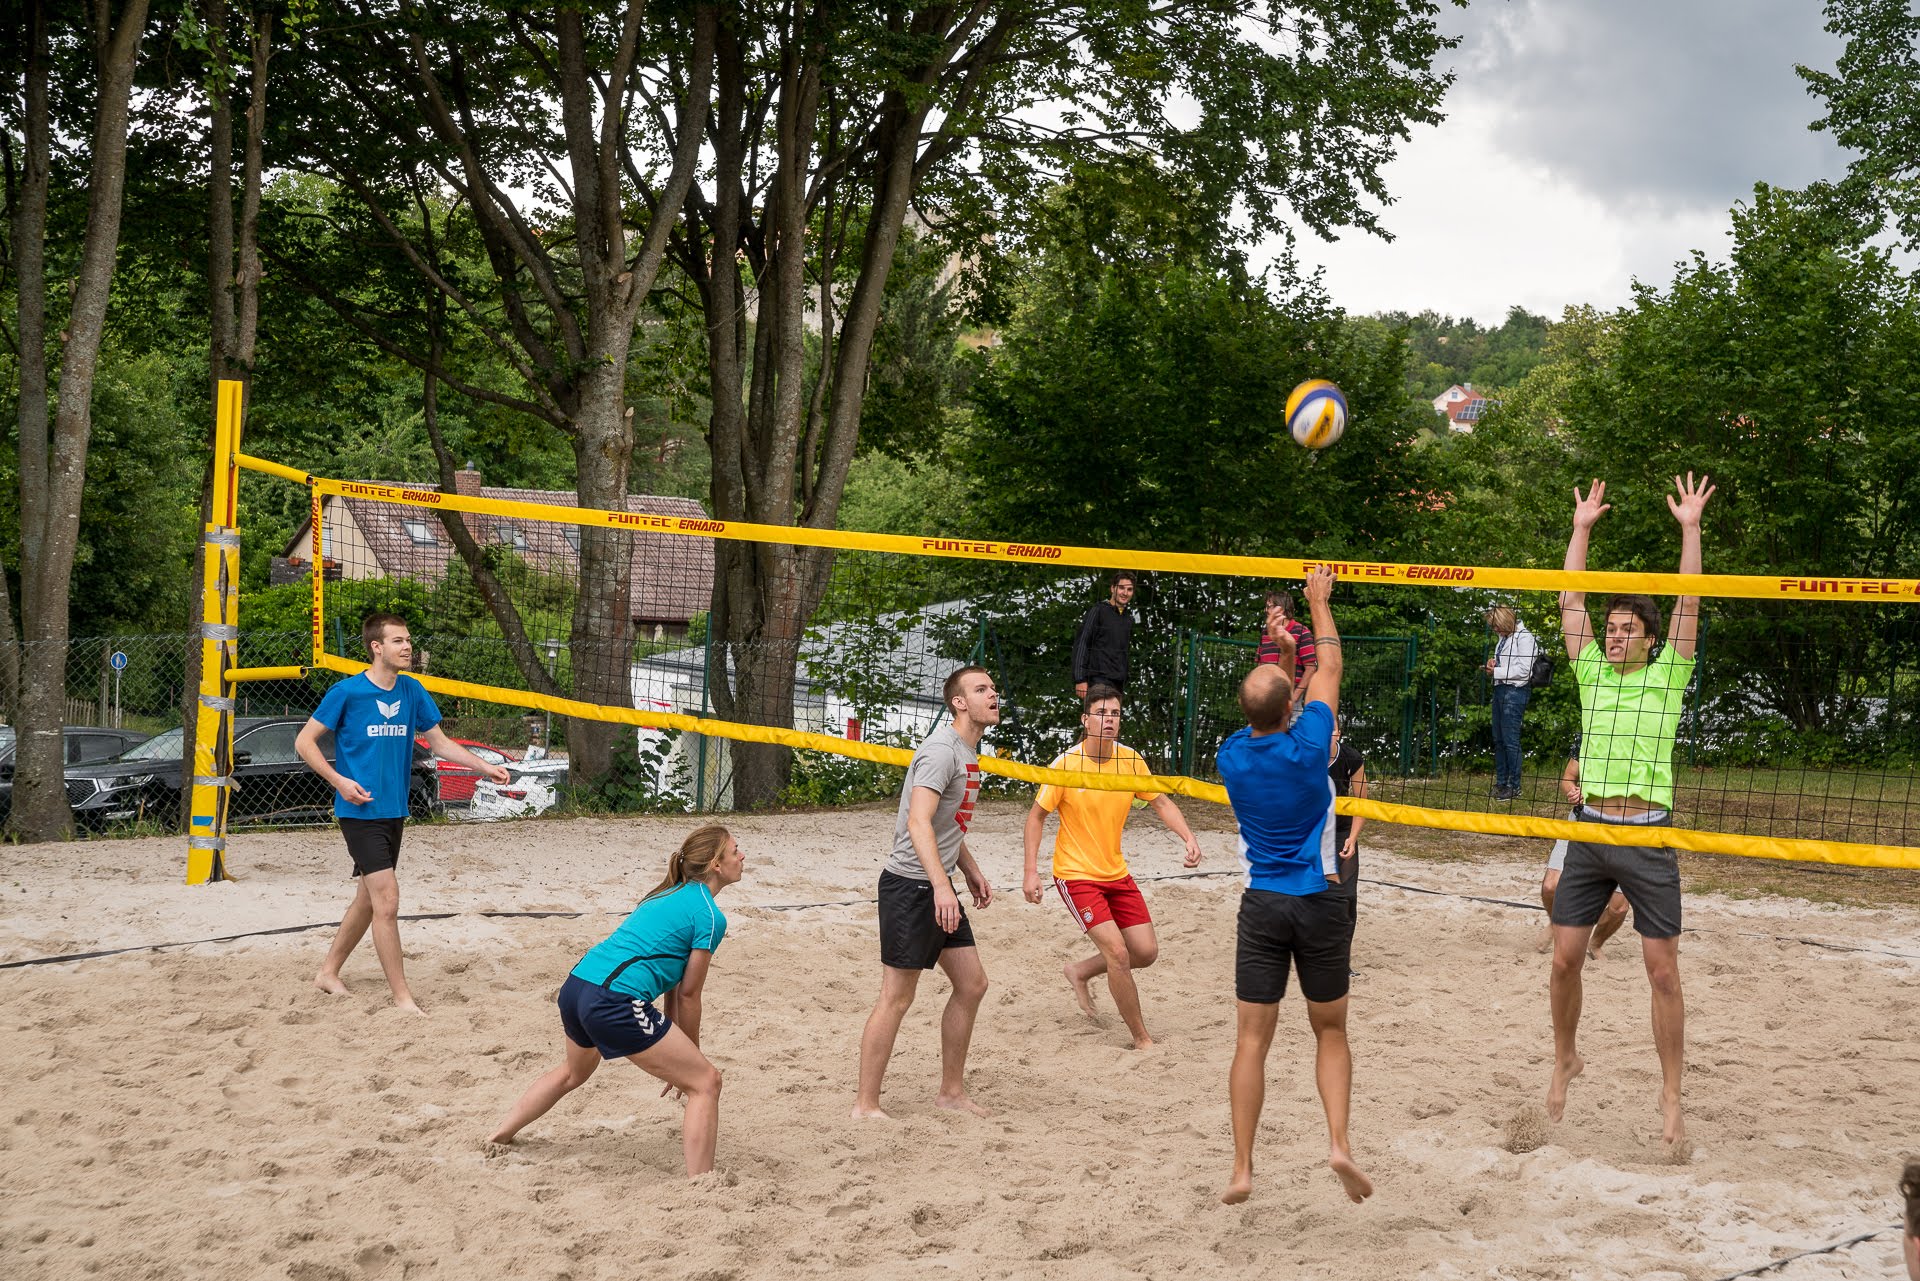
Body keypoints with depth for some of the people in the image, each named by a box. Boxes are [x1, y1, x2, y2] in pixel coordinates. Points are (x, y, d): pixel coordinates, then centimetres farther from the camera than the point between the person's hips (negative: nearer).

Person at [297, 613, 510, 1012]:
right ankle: (403, 996, -5)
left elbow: (439, 742, 12)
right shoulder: (346, 691, -11)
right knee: (387, 902, -11)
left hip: (394, 811, 7)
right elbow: (304, 741, -4)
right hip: (360, 811, -7)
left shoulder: (413, 692, 5)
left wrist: (484, 767, 0)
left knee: (368, 899, 16)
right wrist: (339, 781, -14)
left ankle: (329, 971, 34)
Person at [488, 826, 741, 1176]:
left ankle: (498, 1138, 54)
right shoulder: (710, 917, -6)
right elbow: (689, 995, -2)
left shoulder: (673, 894, 21)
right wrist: (691, 1053, 10)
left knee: (573, 1072, 38)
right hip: (615, 1001, -10)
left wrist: (675, 1052, 24)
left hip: (575, 986, 10)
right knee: (706, 1081, -2)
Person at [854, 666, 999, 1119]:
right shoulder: (941, 750, -17)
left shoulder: (968, 753, 15)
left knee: (972, 984, 11)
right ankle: (866, 1104, 4)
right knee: (897, 997, -5)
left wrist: (972, 873, 23)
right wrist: (942, 886, -36)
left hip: (937, 889, 10)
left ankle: (952, 1090, 22)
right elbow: (919, 822, -28)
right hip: (910, 885, -10)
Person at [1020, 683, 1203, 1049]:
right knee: (1117, 953, -16)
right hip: (1075, 874, -6)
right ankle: (1142, 1040, -1)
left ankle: (1080, 972, 31)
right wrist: (1031, 871, -14)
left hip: (1116, 873, 6)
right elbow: (1036, 815, -8)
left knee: (1146, 952, 6)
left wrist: (1188, 837, -12)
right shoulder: (1067, 763, -17)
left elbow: (1161, 802, 5)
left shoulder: (1130, 759, -4)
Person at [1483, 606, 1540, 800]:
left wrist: (1496, 672, -13)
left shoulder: (1524, 638, -10)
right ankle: (1501, 783, 18)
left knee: (1510, 740, -9)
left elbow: (1524, 670, -16)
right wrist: (1493, 662, 8)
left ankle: (1514, 787, -3)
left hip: (1515, 691, -9)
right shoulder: (1503, 638, 17)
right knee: (1498, 740, 10)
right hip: (1500, 689, 9)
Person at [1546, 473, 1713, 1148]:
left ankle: (1671, 1095, 8)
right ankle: (1565, 1060, 27)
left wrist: (1689, 528, -9)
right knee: (1565, 960, 4)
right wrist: (1582, 527, 6)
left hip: (1647, 837, -3)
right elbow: (1571, 601, 8)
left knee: (1663, 970, -2)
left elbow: (1688, 606, -5)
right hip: (1588, 832, 3)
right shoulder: (1592, 673, 11)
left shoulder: (1667, 675, 4)